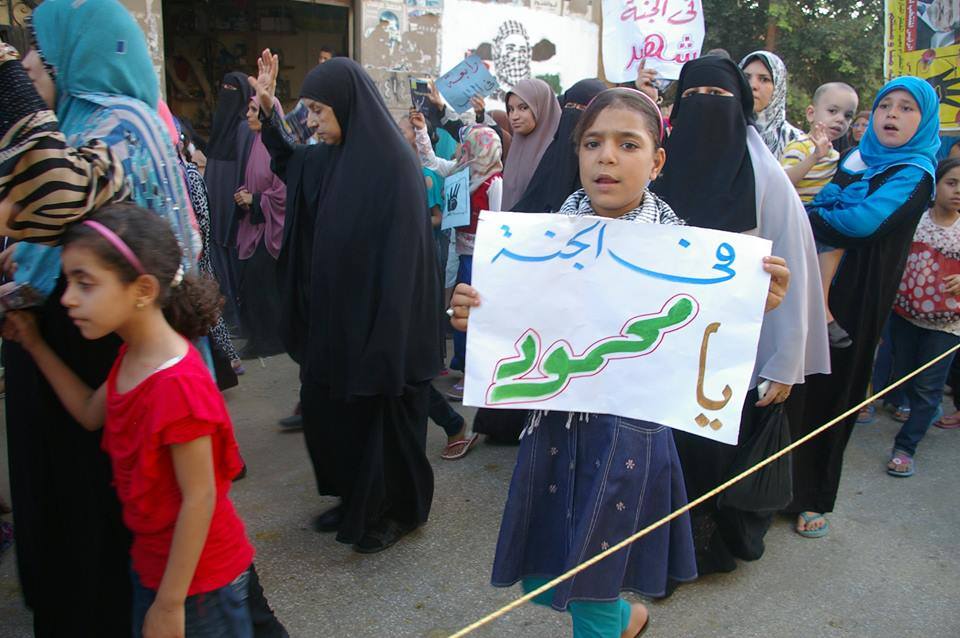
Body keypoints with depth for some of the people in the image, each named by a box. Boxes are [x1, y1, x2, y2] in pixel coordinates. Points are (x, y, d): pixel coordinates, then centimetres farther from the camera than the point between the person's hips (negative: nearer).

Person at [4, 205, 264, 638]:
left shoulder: (179, 385, -30)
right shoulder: (132, 357, -2)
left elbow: (198, 499, -25)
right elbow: (91, 414, 14)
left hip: (198, 580, -9)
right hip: (151, 561, 9)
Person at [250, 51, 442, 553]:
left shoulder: (392, 163, -18)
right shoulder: (329, 156, 5)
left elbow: (401, 253, -21)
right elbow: (289, 165, 29)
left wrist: (385, 337, -22)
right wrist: (268, 111, 14)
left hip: (376, 319, -8)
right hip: (333, 315, 8)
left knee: (381, 412, 8)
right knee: (326, 408, 17)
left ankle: (397, 511, 30)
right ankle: (356, 499, 37)